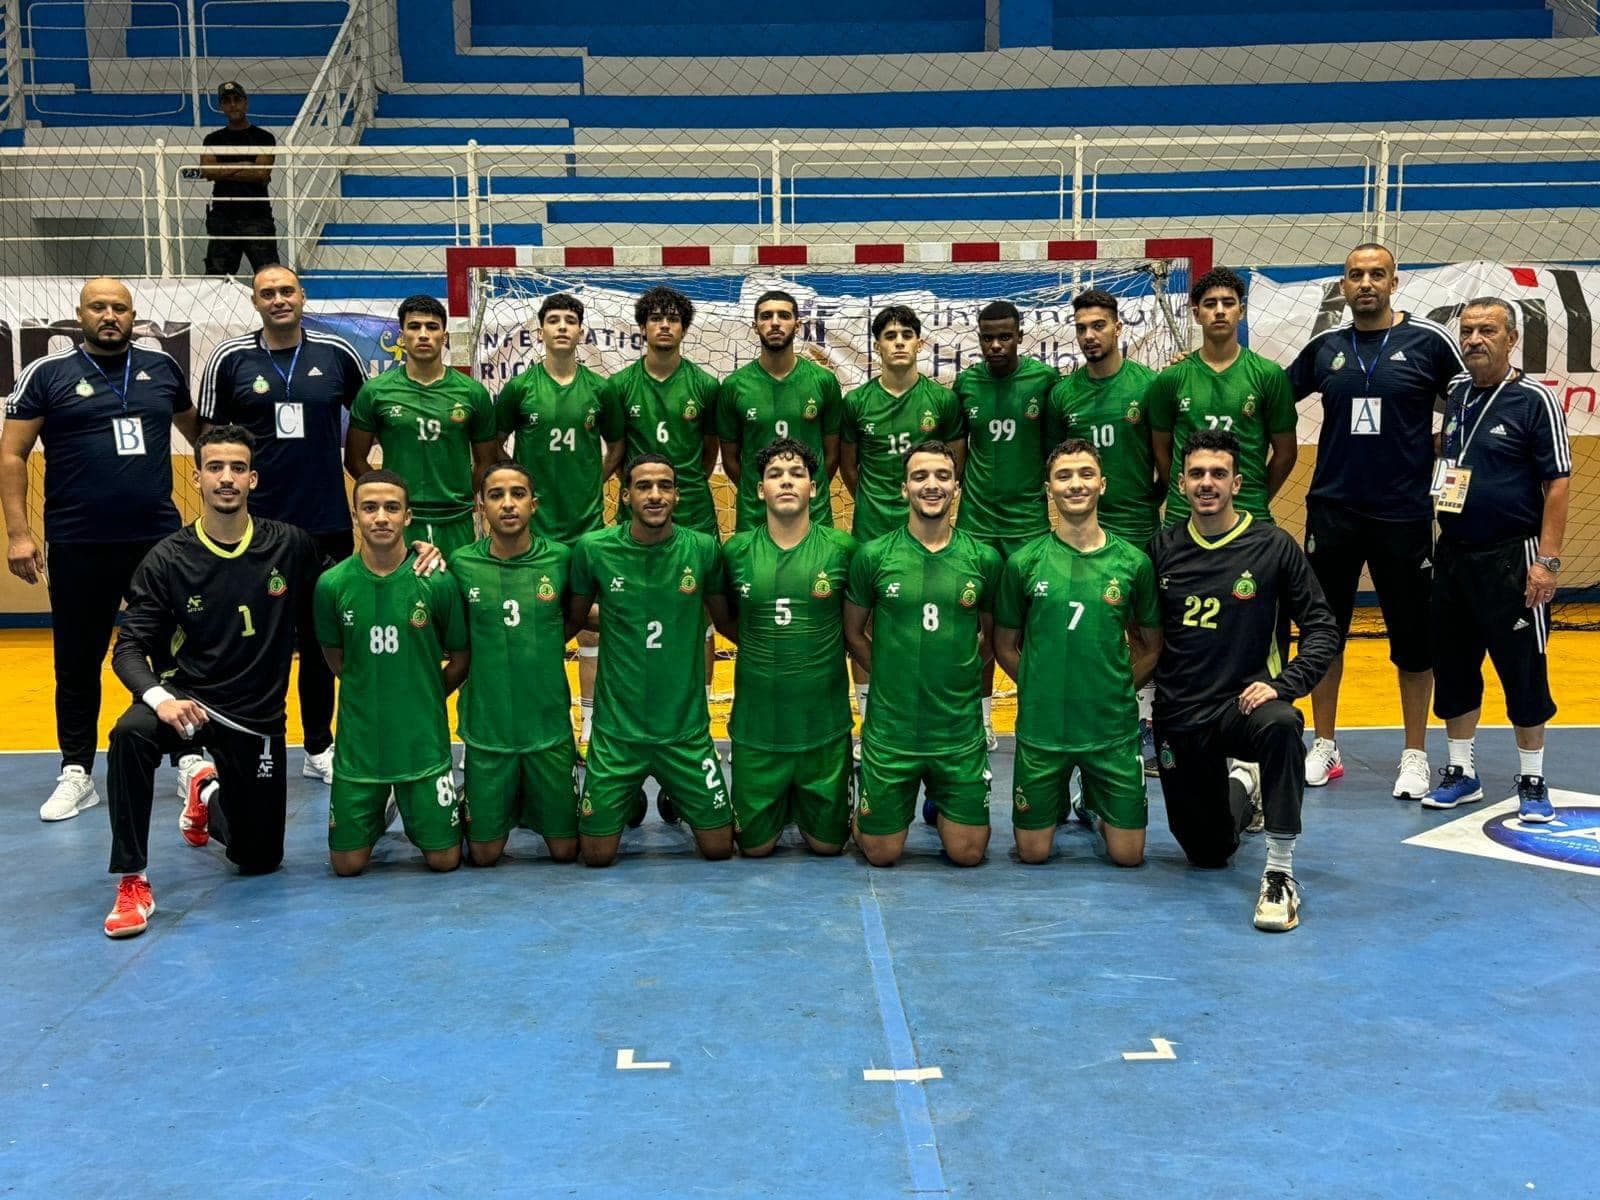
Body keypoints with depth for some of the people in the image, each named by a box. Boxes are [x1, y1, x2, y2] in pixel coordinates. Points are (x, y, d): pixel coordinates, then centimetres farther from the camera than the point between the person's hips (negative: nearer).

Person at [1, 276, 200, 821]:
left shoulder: (162, 367, 6)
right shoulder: (47, 373, -1)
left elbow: (196, 429, 22)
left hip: (160, 538, 2)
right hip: (78, 546, -2)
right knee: (78, 662, 8)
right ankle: (76, 774, 19)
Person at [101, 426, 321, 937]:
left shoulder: (291, 547, -5)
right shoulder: (166, 559, -7)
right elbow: (130, 648, -8)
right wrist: (159, 697, -29)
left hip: (258, 717, 1)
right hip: (187, 702, -1)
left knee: (260, 860, 9)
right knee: (131, 732, -37)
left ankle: (209, 795, 44)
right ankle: (132, 881, -21)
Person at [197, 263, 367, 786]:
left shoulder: (338, 354, 2)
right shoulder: (230, 358, 0)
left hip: (327, 523, 1)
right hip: (253, 523, -1)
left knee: (322, 636, 10)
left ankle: (319, 747, 22)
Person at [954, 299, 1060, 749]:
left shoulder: (1045, 378, -5)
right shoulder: (966, 382, 2)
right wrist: (961, 483, 7)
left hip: (1029, 519, -2)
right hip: (976, 520, 2)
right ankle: (982, 718, 21)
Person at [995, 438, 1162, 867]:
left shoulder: (1133, 561, -2)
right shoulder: (1024, 562, -4)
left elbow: (1151, 645, 10)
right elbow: (1005, 645, 6)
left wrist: (1117, 690, 1)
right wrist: (1039, 688, -2)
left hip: (1113, 729, 1)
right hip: (1041, 726, 0)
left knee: (1127, 855, 5)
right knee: (1032, 852, 6)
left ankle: (1095, 802, 35)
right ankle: (1058, 800, 37)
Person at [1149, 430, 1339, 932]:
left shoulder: (1273, 546, -5)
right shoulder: (1162, 549, 0)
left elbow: (1323, 628, -6)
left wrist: (1284, 684, -20)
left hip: (1243, 703, -2)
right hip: (1179, 716, 2)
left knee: (1281, 725, -40)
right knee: (1208, 853, 11)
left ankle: (1279, 874, -28)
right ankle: (1241, 786, 47)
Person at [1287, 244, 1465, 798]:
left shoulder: (1429, 341, -3)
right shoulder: (1325, 346, 5)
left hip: (1405, 513, -2)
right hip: (1333, 510, 2)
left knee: (1412, 635, 6)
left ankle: (1415, 755, 20)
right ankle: (1324, 745, 22)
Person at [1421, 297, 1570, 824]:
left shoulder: (1535, 400, -9)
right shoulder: (1454, 393, 7)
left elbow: (1558, 483, -11)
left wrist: (1547, 560, -16)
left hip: (1510, 558, -6)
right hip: (1452, 553, 6)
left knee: (1523, 671, 2)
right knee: (1452, 665, 11)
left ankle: (1532, 782, 15)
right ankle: (1461, 772, 24)